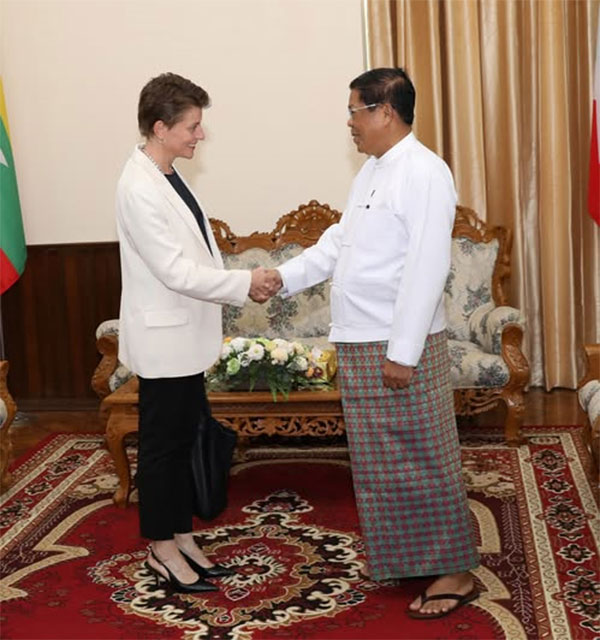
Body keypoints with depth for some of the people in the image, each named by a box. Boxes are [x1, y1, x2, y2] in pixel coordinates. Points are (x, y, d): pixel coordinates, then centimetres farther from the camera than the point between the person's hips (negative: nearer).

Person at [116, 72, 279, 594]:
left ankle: (181, 538, 28)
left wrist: (243, 284, 3)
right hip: (162, 338, -9)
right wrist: (244, 284, -17)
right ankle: (161, 548, 18)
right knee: (161, 443, 4)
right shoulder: (139, 188, -20)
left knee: (183, 441, 16)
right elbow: (175, 271, -23)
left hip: (186, 335, 9)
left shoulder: (168, 176, 8)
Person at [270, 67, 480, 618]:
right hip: (361, 344, 9)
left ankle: (455, 573, 13)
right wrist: (284, 277, 12)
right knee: (382, 462, 16)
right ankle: (408, 557, 30)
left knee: (422, 460, 0)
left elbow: (427, 268, -21)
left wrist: (402, 351, -22)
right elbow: (338, 242, 20)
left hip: (401, 347, -9)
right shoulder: (373, 172, 15)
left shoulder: (423, 172, -15)